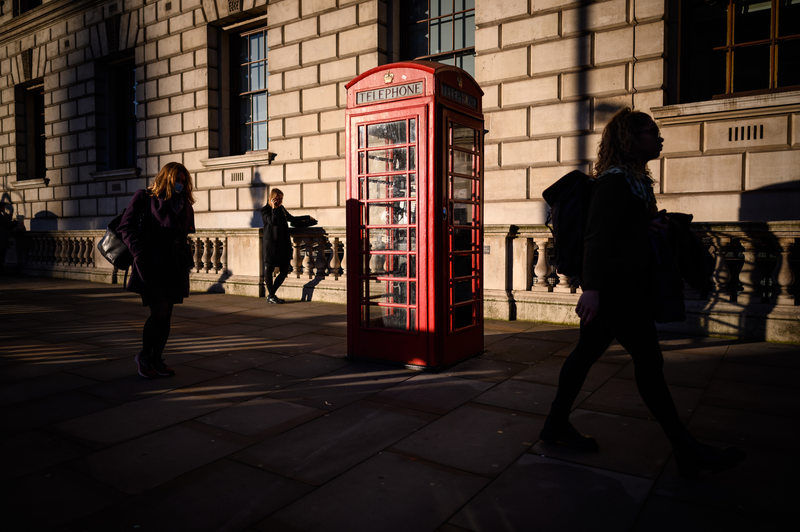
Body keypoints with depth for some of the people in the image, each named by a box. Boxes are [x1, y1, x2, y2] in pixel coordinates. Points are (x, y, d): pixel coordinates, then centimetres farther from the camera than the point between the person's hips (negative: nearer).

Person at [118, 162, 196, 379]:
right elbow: (126, 226, -1)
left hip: (175, 267, 5)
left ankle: (157, 360, 18)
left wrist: (187, 259, 9)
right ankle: (144, 355, 12)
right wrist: (139, 252, -10)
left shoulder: (185, 205, 17)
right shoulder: (145, 197, 2)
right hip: (151, 265, -5)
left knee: (166, 315, 6)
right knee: (159, 312, -11)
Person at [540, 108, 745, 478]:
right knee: (649, 360, -4)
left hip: (627, 283, 10)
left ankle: (557, 424, 21)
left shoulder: (633, 179, 16)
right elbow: (596, 233, -23)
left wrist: (653, 225, 10)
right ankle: (686, 451, 7)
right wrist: (591, 288, -31)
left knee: (588, 350, 12)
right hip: (614, 284, -10)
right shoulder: (615, 180, -14)